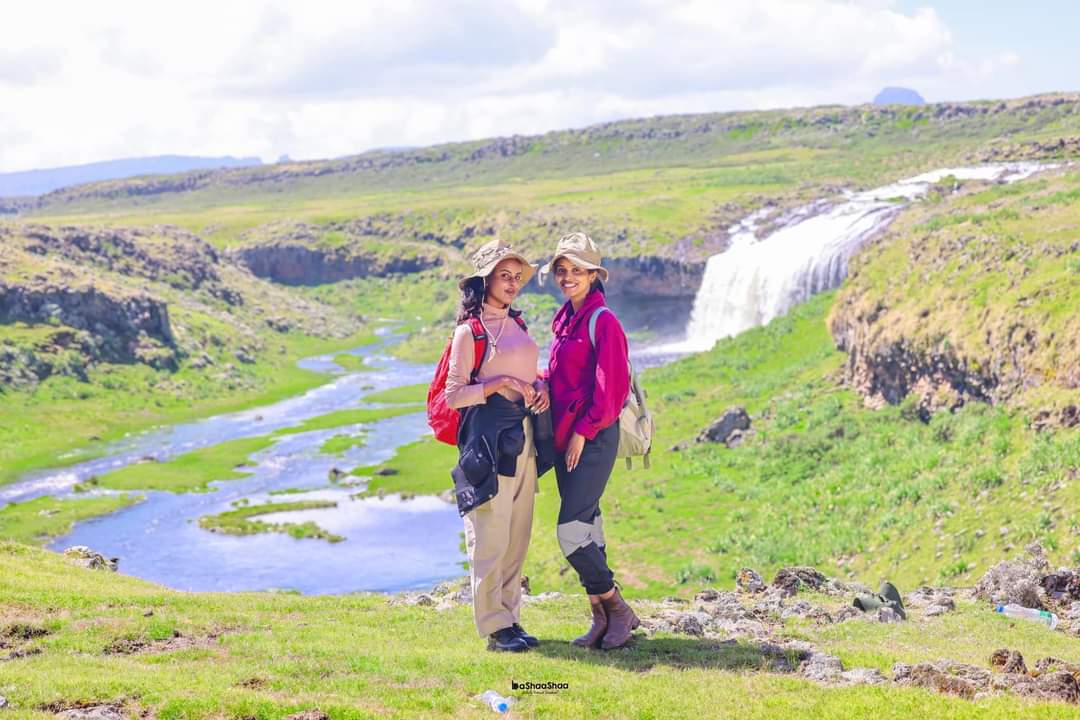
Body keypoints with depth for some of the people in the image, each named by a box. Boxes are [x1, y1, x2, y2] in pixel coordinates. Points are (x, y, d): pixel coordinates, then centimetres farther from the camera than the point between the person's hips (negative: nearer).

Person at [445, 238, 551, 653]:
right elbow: (453, 395, -8)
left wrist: (541, 388, 2)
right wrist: (498, 385, -18)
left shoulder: (517, 324, 15)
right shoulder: (469, 330, -5)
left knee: (518, 534, 9)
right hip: (487, 435, -7)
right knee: (490, 534, -6)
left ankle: (511, 617, 17)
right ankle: (494, 626, 0)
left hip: (522, 432, 7)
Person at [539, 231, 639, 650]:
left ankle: (618, 610, 4)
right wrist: (543, 386, 2)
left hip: (594, 438, -8)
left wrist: (583, 431, -15)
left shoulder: (603, 321, -11)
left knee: (571, 532, -11)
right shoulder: (563, 319, 15)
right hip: (564, 437, 8)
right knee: (586, 530, 10)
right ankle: (602, 617, 17)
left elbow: (611, 386, -15)